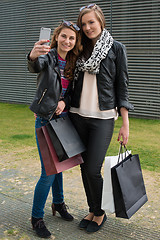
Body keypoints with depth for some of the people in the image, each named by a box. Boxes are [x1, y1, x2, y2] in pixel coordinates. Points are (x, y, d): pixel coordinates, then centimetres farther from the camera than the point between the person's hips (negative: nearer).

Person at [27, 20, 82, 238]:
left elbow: (72, 91, 9)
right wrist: (33, 56, -59)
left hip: (63, 119, 6)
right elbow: (36, 66, -35)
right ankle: (36, 218, 12)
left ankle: (58, 203, 39)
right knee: (48, 171, -5)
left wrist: (64, 101, -13)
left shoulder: (72, 63, 7)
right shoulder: (48, 56, -11)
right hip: (45, 120, -6)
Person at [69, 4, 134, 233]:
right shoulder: (81, 49, 11)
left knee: (93, 169, -7)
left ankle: (100, 213, 19)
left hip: (103, 117, -4)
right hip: (78, 115, 4)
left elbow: (122, 86, -2)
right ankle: (92, 210, 29)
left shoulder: (116, 48, 0)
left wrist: (125, 123, -5)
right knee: (84, 167, 10)